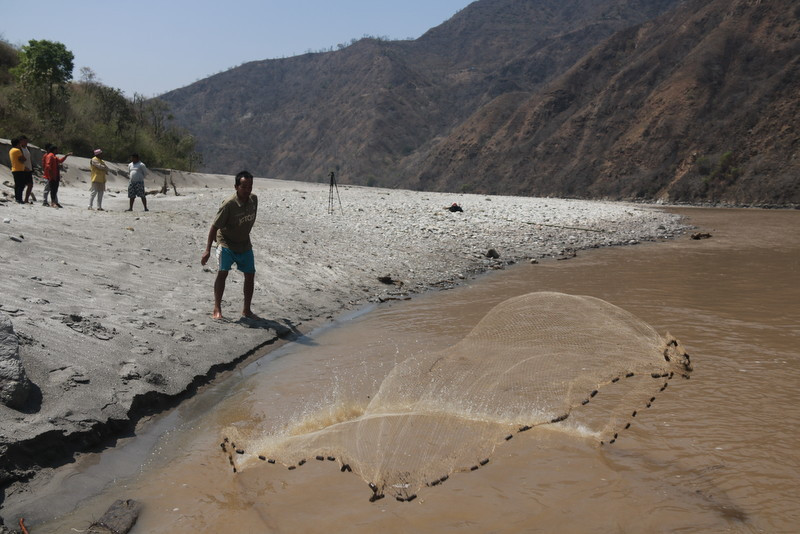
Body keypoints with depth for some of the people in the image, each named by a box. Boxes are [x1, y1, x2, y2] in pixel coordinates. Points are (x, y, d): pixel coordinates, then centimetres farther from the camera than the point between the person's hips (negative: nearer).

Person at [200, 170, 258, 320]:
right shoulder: (229, 205, -26)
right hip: (226, 243, -6)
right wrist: (207, 250, -26)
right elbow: (214, 226, -22)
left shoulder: (254, 200, -8)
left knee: (250, 275, 5)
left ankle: (246, 310, 18)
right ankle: (217, 309, -10)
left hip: (244, 244, 6)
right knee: (222, 272, -19)